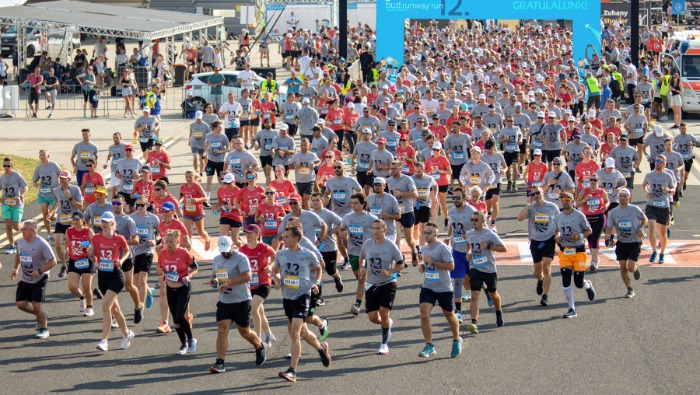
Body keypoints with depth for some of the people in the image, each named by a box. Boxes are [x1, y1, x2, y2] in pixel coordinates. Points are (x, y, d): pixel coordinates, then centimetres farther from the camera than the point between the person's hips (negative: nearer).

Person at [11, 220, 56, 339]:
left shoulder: (41, 243, -19)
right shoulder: (20, 242, 1)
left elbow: (53, 261, -18)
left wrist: (39, 271, -27)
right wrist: (16, 269, 7)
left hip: (39, 279, -6)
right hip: (24, 279, 6)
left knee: (36, 305, -8)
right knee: (20, 303, 1)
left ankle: (44, 329, 14)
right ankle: (41, 315, 27)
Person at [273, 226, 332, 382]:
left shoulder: (308, 255, -5)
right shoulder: (280, 254, 3)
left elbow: (318, 268, 14)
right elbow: (275, 271, 17)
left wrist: (316, 283, 0)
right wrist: (276, 280, -4)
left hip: (302, 295, -5)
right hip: (287, 296, 5)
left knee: (294, 333, -16)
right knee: (302, 332, 19)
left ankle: (292, 371, -18)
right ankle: (322, 348, 48)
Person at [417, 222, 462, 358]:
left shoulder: (442, 248, -13)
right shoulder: (424, 248, 8)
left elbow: (451, 265, -19)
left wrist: (432, 262, -23)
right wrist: (421, 265, 0)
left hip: (444, 289, -5)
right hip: (427, 287, 5)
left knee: (449, 315, 13)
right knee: (424, 315, -14)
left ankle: (457, 341, 37)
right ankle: (429, 346, -9)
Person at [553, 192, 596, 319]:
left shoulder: (579, 216, -6)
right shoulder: (557, 217, 6)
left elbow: (589, 231, 2)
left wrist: (580, 236, -17)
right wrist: (557, 237, -2)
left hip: (578, 251, -3)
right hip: (564, 252, 3)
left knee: (579, 283, 0)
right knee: (565, 282, -6)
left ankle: (588, 285, 38)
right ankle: (572, 309, 3)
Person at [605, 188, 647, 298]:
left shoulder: (635, 210, -7)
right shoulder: (613, 212, 1)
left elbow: (645, 220, 8)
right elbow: (609, 227, 3)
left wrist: (641, 229, -10)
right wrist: (608, 235, -18)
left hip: (634, 243, -3)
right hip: (621, 243, 3)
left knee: (631, 268, -13)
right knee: (623, 267, 0)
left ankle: (636, 267, 25)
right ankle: (630, 290, 17)